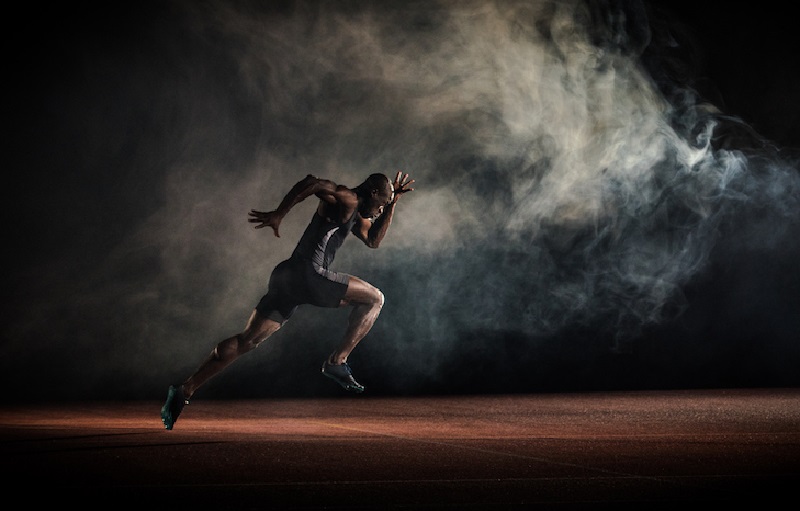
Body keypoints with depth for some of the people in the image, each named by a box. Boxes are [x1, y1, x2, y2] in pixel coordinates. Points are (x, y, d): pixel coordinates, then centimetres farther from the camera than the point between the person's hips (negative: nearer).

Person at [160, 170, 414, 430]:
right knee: (374, 298, 5)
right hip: (308, 274, -9)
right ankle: (337, 361, -2)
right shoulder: (347, 200, -2)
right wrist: (278, 215, -23)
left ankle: (184, 390, -4)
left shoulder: (354, 214, 28)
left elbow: (374, 239, 39)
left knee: (245, 341, 4)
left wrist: (393, 202, 34)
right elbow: (311, 183, -18)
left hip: (285, 278, 9)